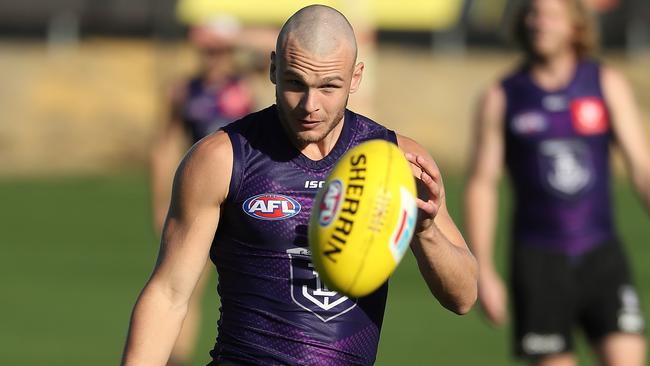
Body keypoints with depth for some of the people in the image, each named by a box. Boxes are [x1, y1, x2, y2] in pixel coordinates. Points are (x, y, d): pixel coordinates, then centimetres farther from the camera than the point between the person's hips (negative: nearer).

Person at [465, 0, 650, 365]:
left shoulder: (607, 85, 4)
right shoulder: (501, 99, 1)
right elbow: (481, 185, 3)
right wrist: (484, 272, -3)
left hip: (601, 252, 1)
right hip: (540, 258, -1)